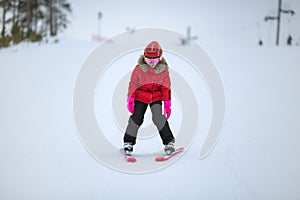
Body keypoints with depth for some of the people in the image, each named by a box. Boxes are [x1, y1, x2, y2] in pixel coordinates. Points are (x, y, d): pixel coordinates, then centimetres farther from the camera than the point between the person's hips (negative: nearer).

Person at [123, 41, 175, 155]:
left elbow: (166, 88, -5)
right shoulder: (139, 69, -15)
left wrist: (167, 105, -5)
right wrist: (130, 100, -8)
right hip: (140, 96, 0)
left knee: (158, 118, -13)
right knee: (136, 118, -4)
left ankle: (169, 142, -2)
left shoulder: (163, 70, -11)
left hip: (156, 97, 0)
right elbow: (133, 85, -6)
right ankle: (128, 142, 11)